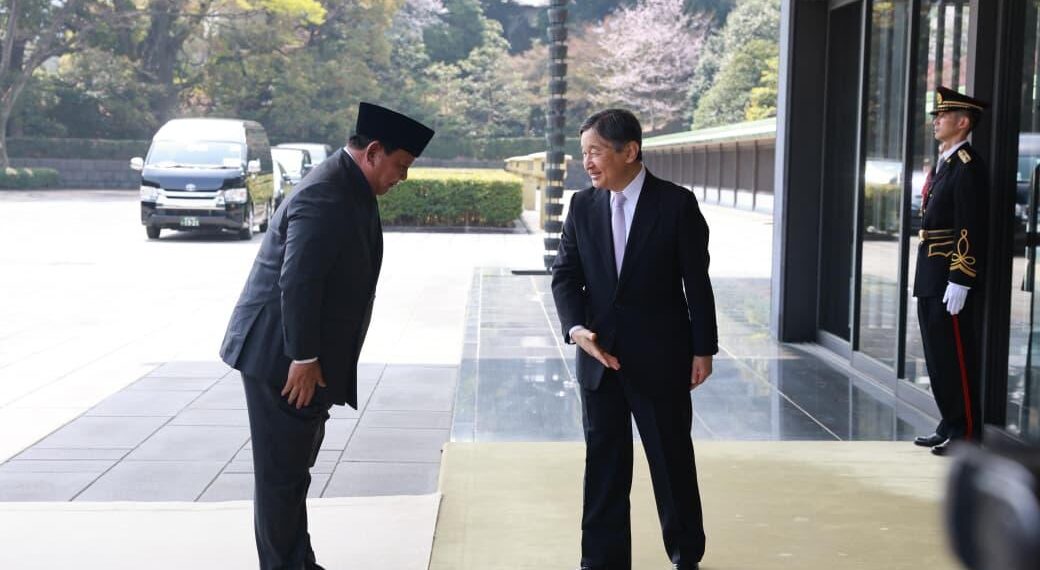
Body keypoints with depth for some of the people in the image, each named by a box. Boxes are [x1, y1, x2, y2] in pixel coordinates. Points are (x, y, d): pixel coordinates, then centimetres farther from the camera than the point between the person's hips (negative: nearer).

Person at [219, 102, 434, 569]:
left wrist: (311, 358, 16)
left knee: (293, 466, 18)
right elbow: (296, 284, -25)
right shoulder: (325, 196, -22)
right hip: (280, 355, -10)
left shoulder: (350, 188, 10)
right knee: (281, 472, -1)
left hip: (302, 354, 10)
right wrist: (304, 359, -21)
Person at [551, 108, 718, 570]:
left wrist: (703, 349, -4)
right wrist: (576, 329, -13)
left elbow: (697, 281, -4)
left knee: (672, 458, 9)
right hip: (599, 355, 3)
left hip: (660, 357, -3)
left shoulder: (676, 204, -7)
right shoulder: (582, 206, 3)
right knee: (603, 461, 8)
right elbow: (565, 275, 4)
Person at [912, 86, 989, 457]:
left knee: (956, 357, -3)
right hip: (931, 279, 10)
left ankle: (966, 433, 4)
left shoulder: (967, 167, -13)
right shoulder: (942, 164, 16)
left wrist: (959, 281, -22)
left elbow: (970, 229, -19)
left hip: (951, 279, -10)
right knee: (937, 356, 13)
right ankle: (949, 426, 22)